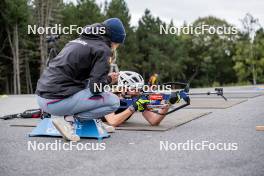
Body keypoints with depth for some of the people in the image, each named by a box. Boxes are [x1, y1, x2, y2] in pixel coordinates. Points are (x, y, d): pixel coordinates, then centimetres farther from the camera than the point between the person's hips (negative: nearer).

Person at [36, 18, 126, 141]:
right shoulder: (102, 49, -6)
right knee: (114, 102, -1)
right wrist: (109, 79, 6)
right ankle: (63, 120, -6)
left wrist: (104, 77, 20)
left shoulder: (79, 40, 18)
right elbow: (96, 87, -15)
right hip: (57, 101, -9)